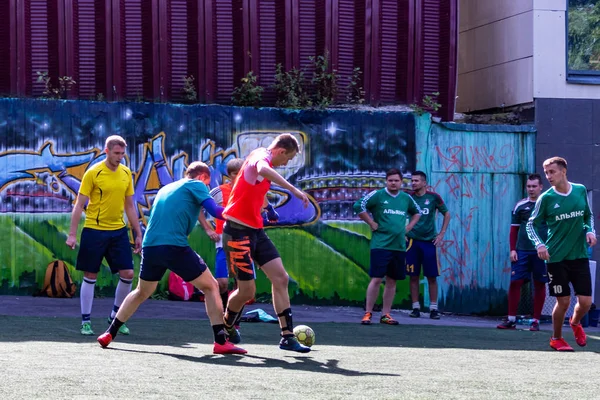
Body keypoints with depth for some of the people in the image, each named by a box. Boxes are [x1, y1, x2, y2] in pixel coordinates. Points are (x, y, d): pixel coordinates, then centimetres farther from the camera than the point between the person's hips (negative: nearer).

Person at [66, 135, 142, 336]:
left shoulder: (126, 173, 5)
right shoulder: (93, 173, -9)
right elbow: (79, 205, -7)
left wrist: (138, 233, 12)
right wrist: (72, 234, -12)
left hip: (118, 231, 4)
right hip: (94, 231, -4)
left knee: (128, 274, -1)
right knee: (90, 276, 1)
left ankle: (115, 316, 18)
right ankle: (86, 321, 11)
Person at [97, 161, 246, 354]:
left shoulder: (165, 188, 26)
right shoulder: (196, 185, 5)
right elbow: (215, 211, -8)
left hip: (149, 246, 7)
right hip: (174, 247, -6)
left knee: (142, 292, 28)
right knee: (210, 287, 4)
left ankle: (109, 334, 31)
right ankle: (221, 341, -5)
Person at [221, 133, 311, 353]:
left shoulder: (265, 161, 15)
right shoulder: (261, 155, -15)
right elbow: (261, 169, -42)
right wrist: (293, 189, -44)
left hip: (255, 231, 10)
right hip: (238, 232, -10)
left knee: (281, 278, 0)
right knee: (247, 290, -3)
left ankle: (287, 336, 1)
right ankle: (226, 326, 26)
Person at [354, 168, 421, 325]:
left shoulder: (406, 198, 12)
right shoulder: (377, 195, -4)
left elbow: (417, 212, 29)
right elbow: (358, 206, -12)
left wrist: (408, 227, 15)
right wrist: (372, 223, -11)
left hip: (399, 246, 5)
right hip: (380, 245, -5)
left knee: (392, 281, 7)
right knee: (376, 279, -8)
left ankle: (386, 314, 14)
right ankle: (368, 313, -1)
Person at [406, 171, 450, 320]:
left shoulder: (433, 197, -2)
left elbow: (447, 214, 8)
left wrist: (441, 234, 3)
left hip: (429, 241, -1)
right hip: (412, 241, 1)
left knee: (432, 277, 0)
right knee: (414, 276, 2)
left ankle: (433, 308, 7)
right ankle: (416, 308, 10)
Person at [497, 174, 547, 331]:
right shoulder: (520, 205, 8)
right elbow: (514, 229, 11)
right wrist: (513, 249, 1)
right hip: (522, 251, 2)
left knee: (539, 284, 3)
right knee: (515, 282, -3)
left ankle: (536, 321, 10)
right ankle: (511, 320, 4)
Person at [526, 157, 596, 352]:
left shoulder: (580, 190, 3)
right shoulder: (546, 198, -5)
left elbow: (588, 215, 17)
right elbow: (531, 224, 2)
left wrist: (590, 231, -2)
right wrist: (539, 244, -14)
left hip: (579, 255, 2)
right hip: (556, 257, -2)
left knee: (585, 302, -1)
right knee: (563, 301, -2)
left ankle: (575, 323, 34)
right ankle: (556, 338, 23)